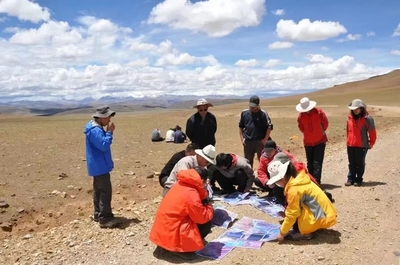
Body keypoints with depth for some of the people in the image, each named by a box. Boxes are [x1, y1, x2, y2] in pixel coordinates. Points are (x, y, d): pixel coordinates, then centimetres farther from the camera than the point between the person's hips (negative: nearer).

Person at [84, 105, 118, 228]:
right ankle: (105, 219, -4)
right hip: (100, 166, -11)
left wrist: (107, 132, 4)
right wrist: (110, 132, -23)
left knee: (98, 190, 17)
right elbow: (104, 145, -29)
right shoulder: (95, 130, -22)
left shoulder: (96, 128, 12)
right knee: (105, 191, -9)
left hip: (97, 165, 11)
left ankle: (98, 214, 28)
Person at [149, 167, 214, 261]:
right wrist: (209, 207, 0)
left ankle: (179, 245, 12)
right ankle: (181, 249, -3)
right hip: (170, 233, -9)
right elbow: (203, 217, -17)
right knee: (206, 223, -8)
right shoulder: (191, 194, -24)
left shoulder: (181, 185, 2)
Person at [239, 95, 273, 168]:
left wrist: (265, 139, -10)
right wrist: (242, 138, 6)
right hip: (247, 142, 3)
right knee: (248, 161, 13)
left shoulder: (263, 113, -7)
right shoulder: (244, 113, 3)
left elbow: (269, 127, -5)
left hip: (260, 141, -3)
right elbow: (240, 126, 13)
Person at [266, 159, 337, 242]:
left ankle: (305, 233, -5)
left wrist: (282, 233, -8)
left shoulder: (294, 189, -22)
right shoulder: (298, 179, 4)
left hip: (321, 217, -9)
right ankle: (307, 230, 9)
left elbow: (292, 214, -17)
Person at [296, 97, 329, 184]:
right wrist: (307, 133, 7)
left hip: (320, 141, -3)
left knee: (317, 162, -9)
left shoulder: (319, 112, -14)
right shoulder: (301, 115, -6)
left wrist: (321, 132, 6)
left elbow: (325, 123, -2)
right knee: (310, 163, 11)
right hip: (308, 142, 4)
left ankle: (316, 181, -9)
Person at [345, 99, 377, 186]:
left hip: (362, 145, -5)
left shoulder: (367, 118, -10)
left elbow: (372, 131, -4)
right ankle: (351, 179, 17)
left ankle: (359, 179, 15)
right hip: (350, 145, 5)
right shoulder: (350, 117, 6)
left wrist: (371, 143, 1)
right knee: (351, 163, 10)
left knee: (360, 163, 6)